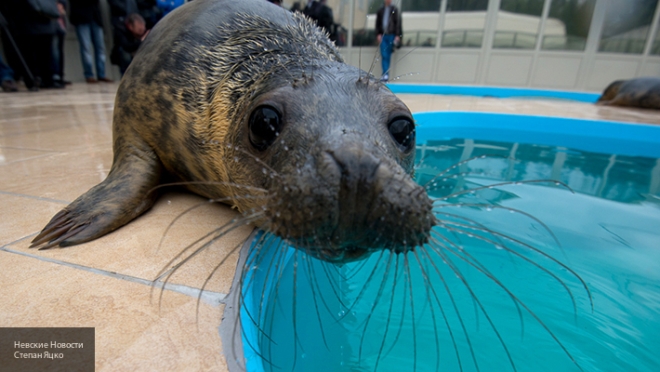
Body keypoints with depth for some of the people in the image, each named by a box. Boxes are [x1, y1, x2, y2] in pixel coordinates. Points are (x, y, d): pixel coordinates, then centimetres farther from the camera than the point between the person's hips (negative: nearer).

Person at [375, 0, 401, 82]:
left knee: (388, 56, 0)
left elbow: (398, 23, -1)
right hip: (383, 36, 2)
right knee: (384, 56, -7)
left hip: (391, 35, -2)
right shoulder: (380, 10, 10)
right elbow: (377, 23, 12)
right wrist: (378, 34, 1)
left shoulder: (394, 10, 2)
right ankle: (385, 75, -10)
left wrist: (397, 35, -8)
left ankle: (386, 74, 5)